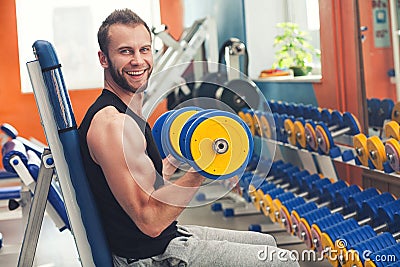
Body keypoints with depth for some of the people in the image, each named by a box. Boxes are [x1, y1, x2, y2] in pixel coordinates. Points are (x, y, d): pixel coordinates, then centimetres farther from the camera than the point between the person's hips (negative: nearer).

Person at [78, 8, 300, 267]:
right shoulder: (110, 122, -23)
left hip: (168, 236, 10)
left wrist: (175, 157, 29)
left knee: (266, 243, 25)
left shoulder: (128, 114, 9)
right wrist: (200, 171, -35)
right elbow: (149, 221, -28)